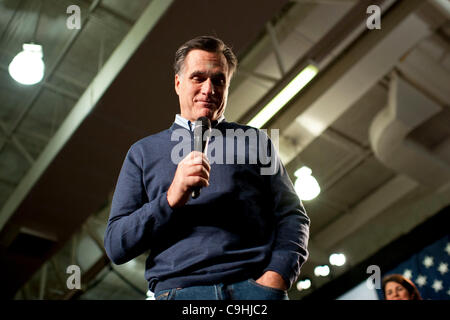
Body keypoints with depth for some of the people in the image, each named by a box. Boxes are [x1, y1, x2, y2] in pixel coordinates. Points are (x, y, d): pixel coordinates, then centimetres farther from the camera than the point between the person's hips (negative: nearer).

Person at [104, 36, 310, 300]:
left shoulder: (254, 141, 19)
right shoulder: (144, 152, 16)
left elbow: (292, 215, 11)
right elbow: (116, 245, 9)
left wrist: (277, 276, -7)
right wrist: (171, 199, -7)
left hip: (256, 287, 0)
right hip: (179, 291, 0)